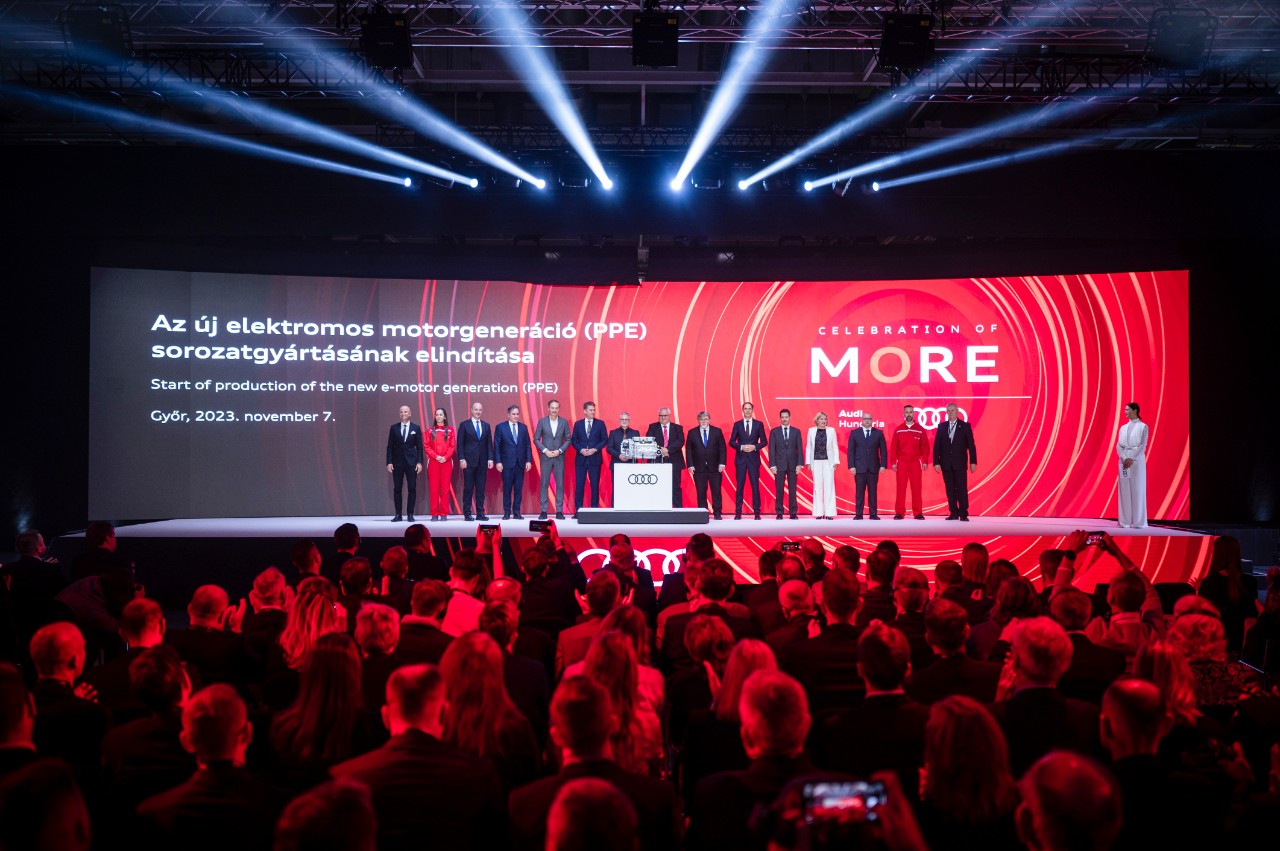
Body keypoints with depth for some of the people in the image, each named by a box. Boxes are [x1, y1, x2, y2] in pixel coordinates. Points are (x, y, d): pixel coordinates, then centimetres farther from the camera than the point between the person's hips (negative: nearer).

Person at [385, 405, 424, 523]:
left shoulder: (416, 428, 5)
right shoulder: (394, 428, 7)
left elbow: (419, 446, 4)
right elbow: (390, 446, 6)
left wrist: (419, 462, -4)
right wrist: (389, 462, -2)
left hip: (411, 462, -1)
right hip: (397, 462, 1)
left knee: (412, 489, -1)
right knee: (397, 489, 1)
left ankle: (410, 514, 4)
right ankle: (398, 515, 6)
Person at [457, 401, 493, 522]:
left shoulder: (486, 426, 13)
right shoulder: (464, 425, 2)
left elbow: (489, 444, 11)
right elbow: (460, 444, -1)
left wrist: (490, 459, 1)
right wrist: (461, 459, -10)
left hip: (482, 462, 3)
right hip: (469, 461, -3)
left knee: (481, 489, 4)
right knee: (468, 488, 0)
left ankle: (480, 513, 7)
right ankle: (467, 513, 4)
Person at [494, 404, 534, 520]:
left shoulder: (523, 427, 10)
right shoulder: (500, 427, 2)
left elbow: (528, 445, 9)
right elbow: (496, 446, 0)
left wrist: (529, 460, 1)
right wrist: (498, 461, -7)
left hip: (520, 463, 3)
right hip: (507, 463, -2)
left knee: (519, 488, 3)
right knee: (507, 488, 1)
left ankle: (517, 512, 9)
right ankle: (507, 512, 8)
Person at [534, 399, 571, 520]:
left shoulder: (564, 422, 4)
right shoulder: (542, 421, 2)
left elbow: (568, 439, 5)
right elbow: (536, 439, 2)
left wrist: (559, 450, -8)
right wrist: (545, 450, -9)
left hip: (559, 457, 1)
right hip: (546, 457, -1)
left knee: (560, 484, 1)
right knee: (544, 484, 0)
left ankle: (559, 511, 6)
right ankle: (543, 511, 4)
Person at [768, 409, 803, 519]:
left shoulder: (796, 431, 8)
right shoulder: (774, 431, 5)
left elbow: (799, 449, 5)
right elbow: (772, 449, 2)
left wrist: (799, 464, -4)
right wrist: (772, 465, -6)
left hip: (792, 465, 1)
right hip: (779, 465, -1)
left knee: (792, 490, 1)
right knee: (779, 490, 0)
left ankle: (793, 513, 6)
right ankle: (779, 513, 5)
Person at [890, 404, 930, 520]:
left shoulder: (920, 429, 5)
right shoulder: (898, 429, 6)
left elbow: (925, 447, 4)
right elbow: (893, 447, 4)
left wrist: (925, 461, -2)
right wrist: (893, 462, -2)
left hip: (916, 462, 0)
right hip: (901, 462, 0)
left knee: (916, 488, -1)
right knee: (901, 488, -1)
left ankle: (918, 512, 4)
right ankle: (899, 512, 2)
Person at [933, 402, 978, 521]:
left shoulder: (965, 426, 3)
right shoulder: (941, 427, 8)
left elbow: (971, 445, 1)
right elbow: (936, 446, 6)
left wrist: (973, 462, -5)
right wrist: (936, 462, -2)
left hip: (960, 463, -2)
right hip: (946, 464, 2)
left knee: (962, 489, -5)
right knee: (950, 490, 4)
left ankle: (963, 514, -2)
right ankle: (953, 513, 8)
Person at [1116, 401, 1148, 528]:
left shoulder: (1143, 427, 2)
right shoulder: (1123, 428, 14)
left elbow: (1143, 445, -6)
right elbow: (1118, 445, 6)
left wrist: (1131, 459, -16)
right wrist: (1124, 458, -11)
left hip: (1137, 461, -4)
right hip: (1124, 461, 4)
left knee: (1138, 490, -2)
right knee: (1124, 491, 2)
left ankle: (1138, 521, 1)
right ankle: (1125, 521, 4)